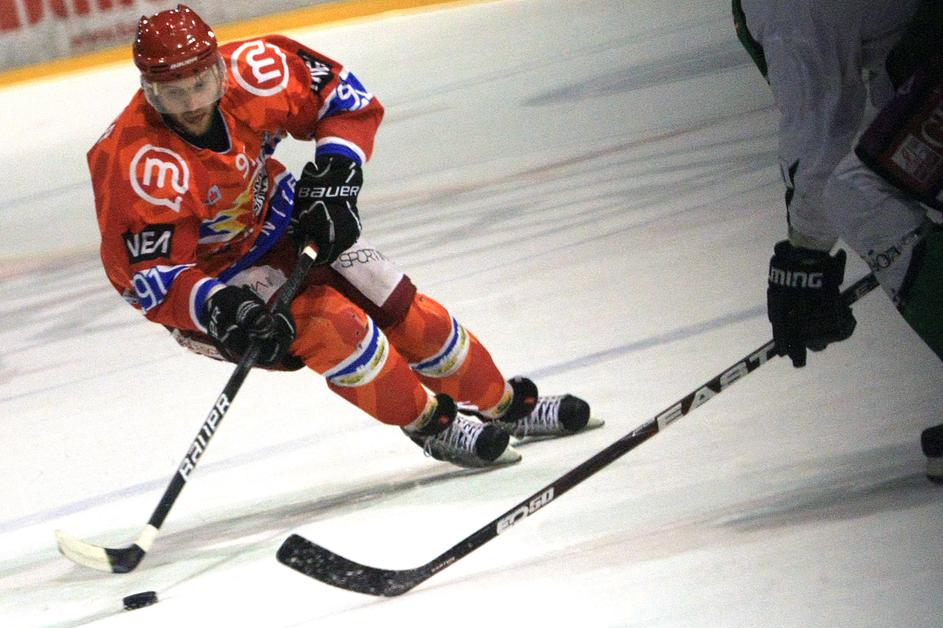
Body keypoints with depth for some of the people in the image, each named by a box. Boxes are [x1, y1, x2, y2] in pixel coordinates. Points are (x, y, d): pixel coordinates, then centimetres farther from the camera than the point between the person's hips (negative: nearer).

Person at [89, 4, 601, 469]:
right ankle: (431, 423, -5)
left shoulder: (250, 72, -23)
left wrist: (332, 182, -21)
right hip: (204, 275, -5)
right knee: (328, 321, -27)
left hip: (278, 225, 5)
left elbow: (346, 100, -8)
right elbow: (146, 276, -31)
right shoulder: (139, 162, -34)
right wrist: (219, 308, -46)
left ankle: (504, 403, 28)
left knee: (402, 308, 4)